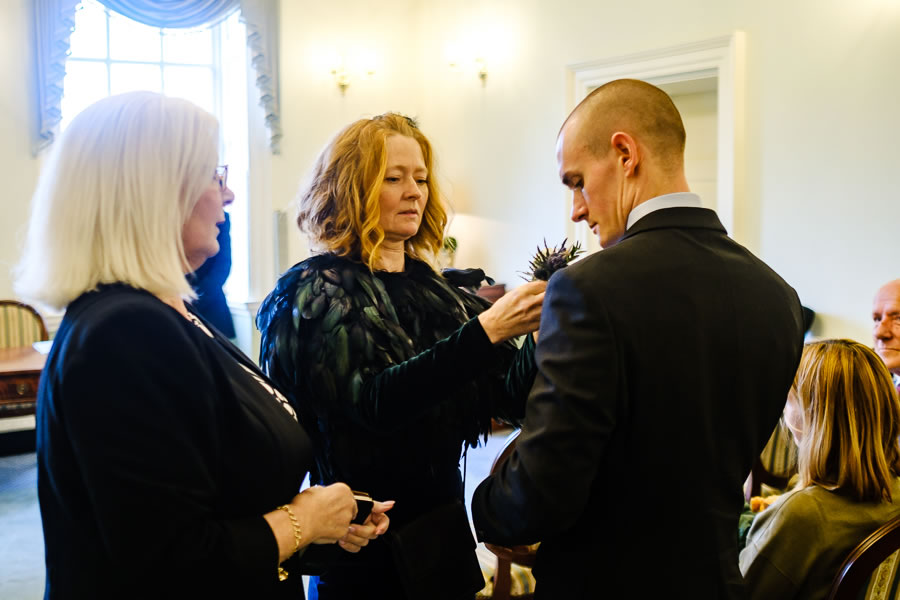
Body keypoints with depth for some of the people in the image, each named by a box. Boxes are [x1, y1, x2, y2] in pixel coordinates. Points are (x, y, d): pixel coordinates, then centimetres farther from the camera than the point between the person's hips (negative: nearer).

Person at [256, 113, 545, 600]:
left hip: (442, 535, 5)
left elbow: (509, 394, 0)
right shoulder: (315, 292, -10)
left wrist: (542, 333, -20)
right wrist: (485, 331, -30)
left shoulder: (439, 290, 5)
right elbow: (371, 401, -24)